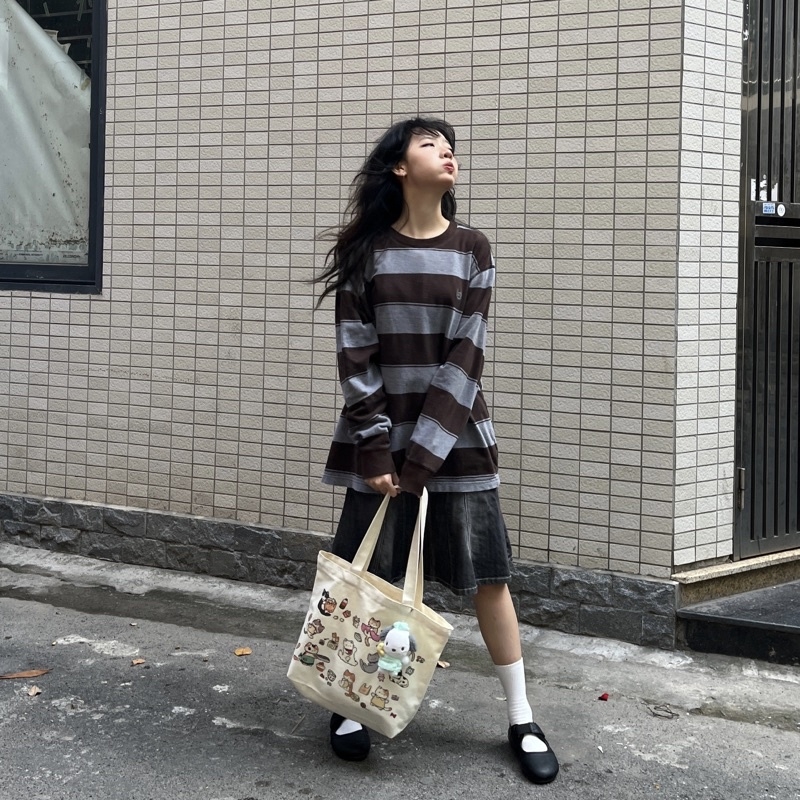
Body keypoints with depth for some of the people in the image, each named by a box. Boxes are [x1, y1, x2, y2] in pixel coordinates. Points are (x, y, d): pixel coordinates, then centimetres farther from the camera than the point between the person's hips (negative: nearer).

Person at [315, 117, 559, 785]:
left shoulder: (471, 249, 0)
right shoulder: (365, 252, 0)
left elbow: (465, 357, -6)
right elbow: (355, 355, -4)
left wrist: (427, 452, -13)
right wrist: (375, 447, -12)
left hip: (456, 436, 0)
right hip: (382, 435, 0)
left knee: (488, 576, 2)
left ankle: (522, 720, 12)